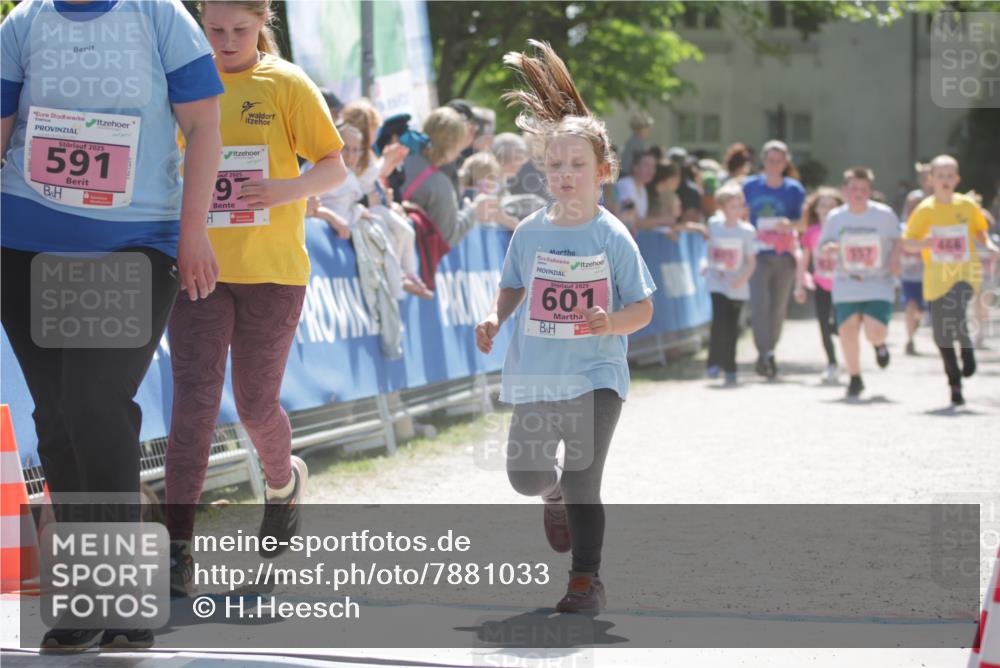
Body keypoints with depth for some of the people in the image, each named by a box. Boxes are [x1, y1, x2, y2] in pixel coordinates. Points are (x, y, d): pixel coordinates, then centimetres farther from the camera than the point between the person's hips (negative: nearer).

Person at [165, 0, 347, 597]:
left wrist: (287, 189, -23)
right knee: (194, 399, -11)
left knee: (256, 406, 8)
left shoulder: (287, 85, -2)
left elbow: (336, 168, -4)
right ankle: (179, 547, -10)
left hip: (271, 270, -1)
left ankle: (285, 480, 42)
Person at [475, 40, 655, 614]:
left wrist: (611, 322, -24)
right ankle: (556, 495, 47)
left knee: (583, 483, -9)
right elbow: (514, 286, 16)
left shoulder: (613, 237, -8)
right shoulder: (531, 233, 1)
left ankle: (588, 579, 3)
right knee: (524, 475, 10)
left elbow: (642, 309, -4)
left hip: (595, 376, -4)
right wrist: (495, 318, -3)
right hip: (536, 375, 4)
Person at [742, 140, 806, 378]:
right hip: (759, 255, -1)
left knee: (778, 307, 6)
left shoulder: (794, 189, 3)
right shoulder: (750, 186, 4)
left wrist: (789, 224, -20)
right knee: (760, 303, -17)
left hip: (784, 256, 1)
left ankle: (770, 353, 22)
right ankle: (764, 353, -18)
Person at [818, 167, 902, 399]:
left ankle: (880, 344, 25)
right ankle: (855, 379, 14)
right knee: (847, 331, -8)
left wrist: (894, 259, -12)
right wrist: (829, 248, -12)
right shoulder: (835, 217, 1)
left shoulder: (885, 214, -5)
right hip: (846, 286, 2)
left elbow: (898, 241, 7)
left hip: (879, 285, -2)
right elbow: (823, 244, 11)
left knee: (875, 333, -16)